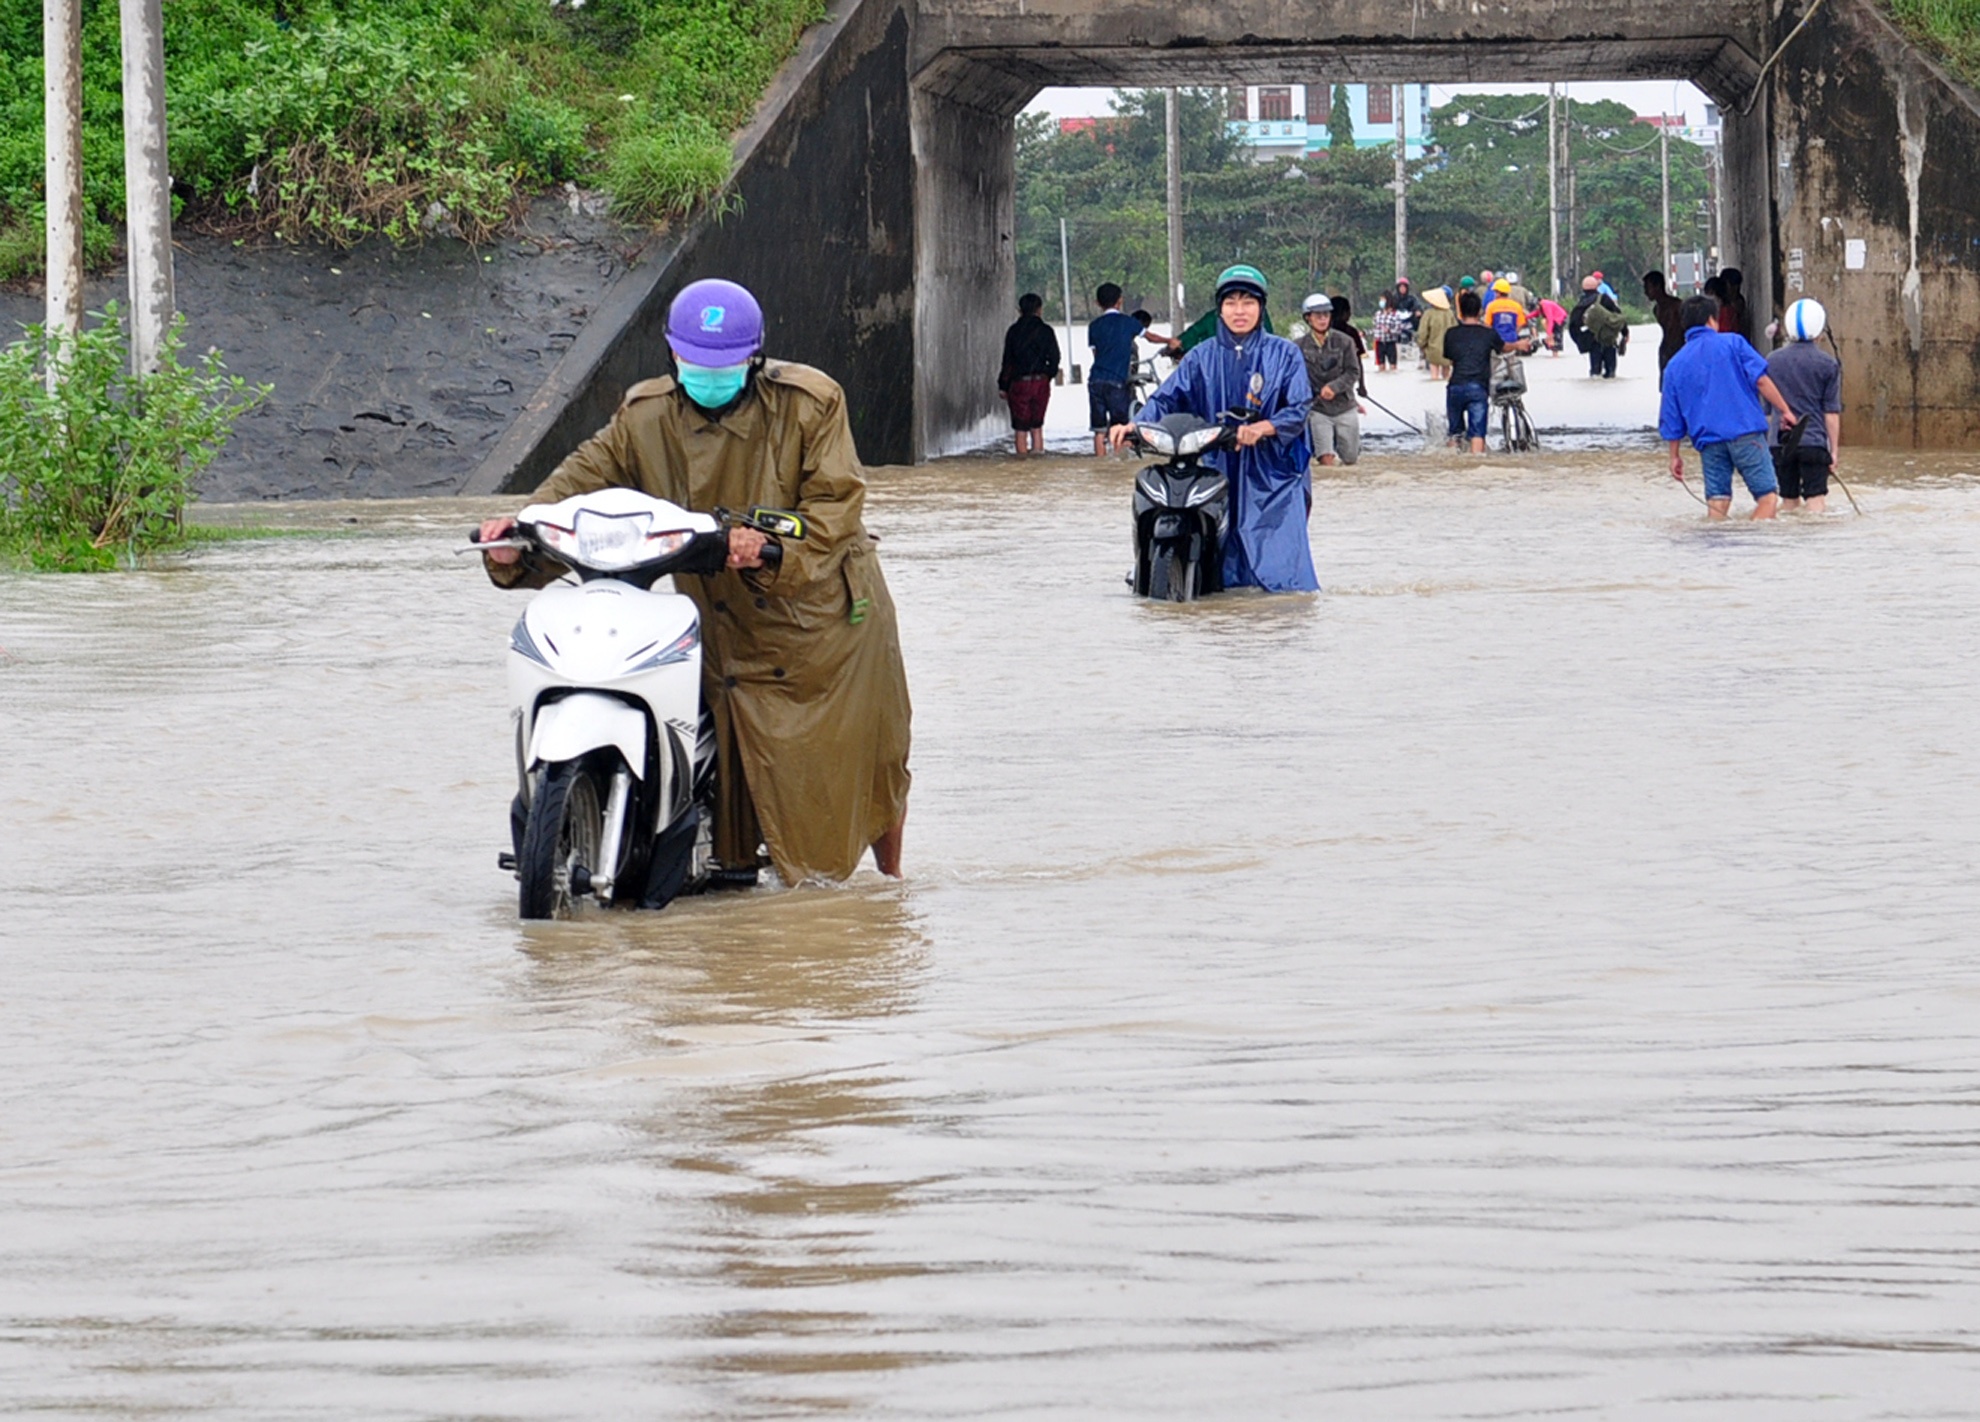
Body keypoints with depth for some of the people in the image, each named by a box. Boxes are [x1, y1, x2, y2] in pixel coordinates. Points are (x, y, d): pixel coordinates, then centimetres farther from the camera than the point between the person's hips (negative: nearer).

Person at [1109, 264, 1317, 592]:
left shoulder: (1284, 354, 4)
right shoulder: (1203, 357, 10)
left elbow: (1299, 409, -3)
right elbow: (1168, 398, 3)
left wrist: (1263, 428, -22)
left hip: (1273, 470, -2)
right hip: (1220, 469, 2)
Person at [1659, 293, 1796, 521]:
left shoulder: (1675, 365, 15)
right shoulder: (1733, 343, 5)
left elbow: (1671, 419, 15)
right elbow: (1761, 380, -6)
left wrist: (1675, 455, 23)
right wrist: (1785, 410, 0)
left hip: (1708, 440, 4)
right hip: (1745, 432, -4)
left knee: (1717, 503, 6)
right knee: (1768, 494, -2)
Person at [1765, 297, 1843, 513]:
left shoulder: (1772, 361, 6)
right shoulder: (1827, 364, -3)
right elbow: (1831, 412, -3)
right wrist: (1834, 450, 2)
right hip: (1814, 442, -3)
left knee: (1789, 502, 11)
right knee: (1816, 502, -5)